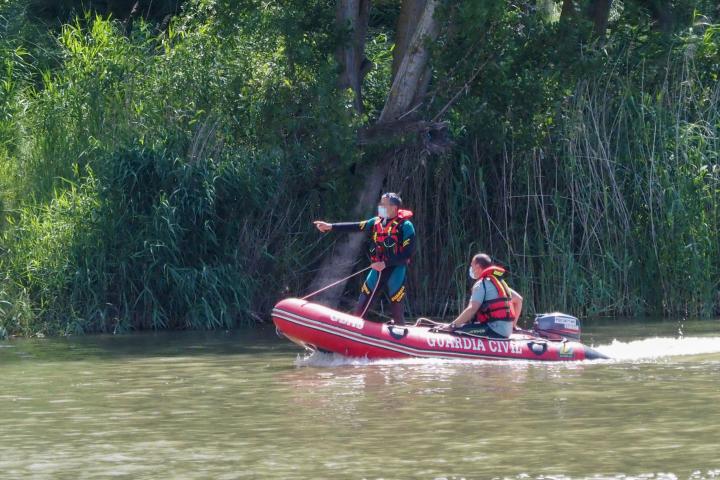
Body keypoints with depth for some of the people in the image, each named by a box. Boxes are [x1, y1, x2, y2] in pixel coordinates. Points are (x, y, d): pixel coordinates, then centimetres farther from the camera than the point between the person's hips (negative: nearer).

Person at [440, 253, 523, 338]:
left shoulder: (481, 284, -8)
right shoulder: (500, 282, 19)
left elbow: (472, 309, -18)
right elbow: (519, 299, 25)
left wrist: (452, 326, -16)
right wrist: (513, 324, 28)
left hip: (494, 331, -9)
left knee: (459, 331, -13)